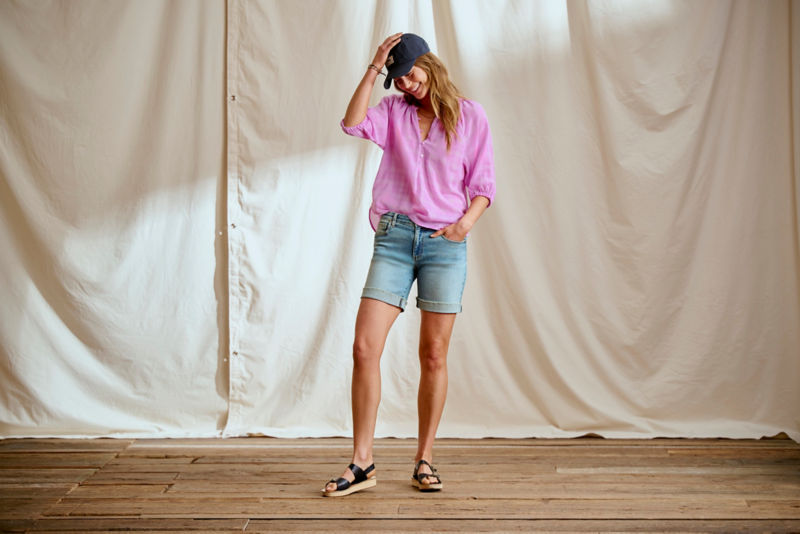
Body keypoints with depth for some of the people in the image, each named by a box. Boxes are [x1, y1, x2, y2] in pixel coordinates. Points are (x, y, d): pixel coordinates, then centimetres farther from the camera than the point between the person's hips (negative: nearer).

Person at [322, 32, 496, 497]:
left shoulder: (470, 115, 7)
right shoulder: (394, 112, 11)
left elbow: (484, 184, 6)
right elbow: (353, 124, -9)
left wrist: (467, 221, -11)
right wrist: (374, 70, -9)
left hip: (445, 244, -1)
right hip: (394, 237, 2)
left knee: (434, 356, 2)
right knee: (365, 348, -8)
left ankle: (425, 460, 16)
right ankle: (362, 464, 1)